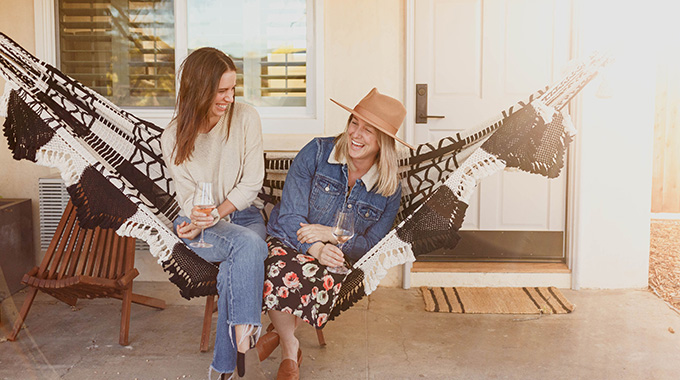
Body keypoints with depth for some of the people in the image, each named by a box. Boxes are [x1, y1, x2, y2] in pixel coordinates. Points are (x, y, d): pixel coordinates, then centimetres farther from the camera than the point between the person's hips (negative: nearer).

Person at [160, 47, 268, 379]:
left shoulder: (246, 118, -5)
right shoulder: (173, 138, -1)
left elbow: (251, 183, -5)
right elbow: (188, 198, 0)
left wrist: (216, 213, -15)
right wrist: (199, 218, -22)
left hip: (244, 214, 1)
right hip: (200, 225, 0)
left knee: (233, 269, -31)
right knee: (249, 244, -34)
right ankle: (244, 337, -27)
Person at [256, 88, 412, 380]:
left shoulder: (390, 190, -2)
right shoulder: (317, 152, -6)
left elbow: (371, 245, -1)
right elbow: (290, 214, -10)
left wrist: (331, 234, -19)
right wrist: (315, 248, -28)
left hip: (335, 257, 1)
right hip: (287, 241, -1)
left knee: (324, 279, -35)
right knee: (280, 271, -35)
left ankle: (278, 332, -7)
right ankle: (290, 351, -10)